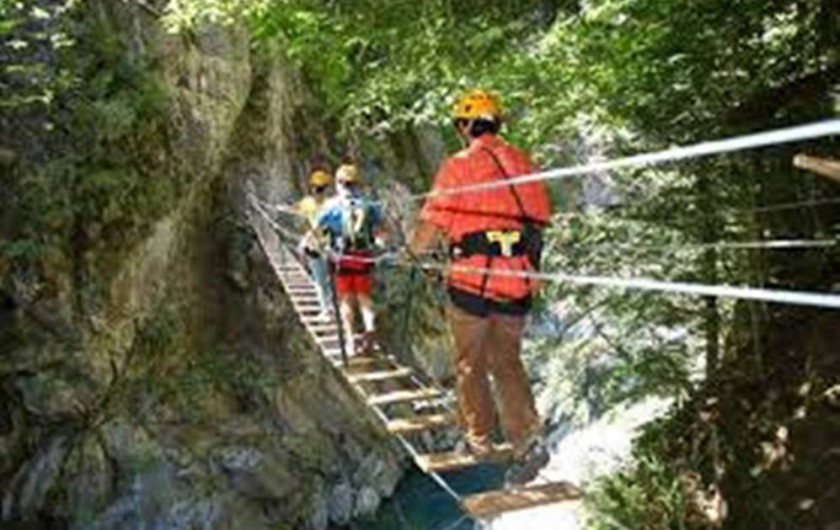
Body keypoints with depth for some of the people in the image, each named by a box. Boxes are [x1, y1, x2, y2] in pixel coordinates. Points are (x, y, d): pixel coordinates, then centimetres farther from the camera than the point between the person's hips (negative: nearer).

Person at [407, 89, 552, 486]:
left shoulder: (459, 166, -8)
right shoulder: (522, 163, 6)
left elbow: (431, 226, -6)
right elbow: (538, 219, 9)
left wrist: (412, 251, 14)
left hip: (472, 277, -4)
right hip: (519, 279, 5)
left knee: (470, 364, 13)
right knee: (507, 362, 14)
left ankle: (479, 439, 22)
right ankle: (528, 439, 3)